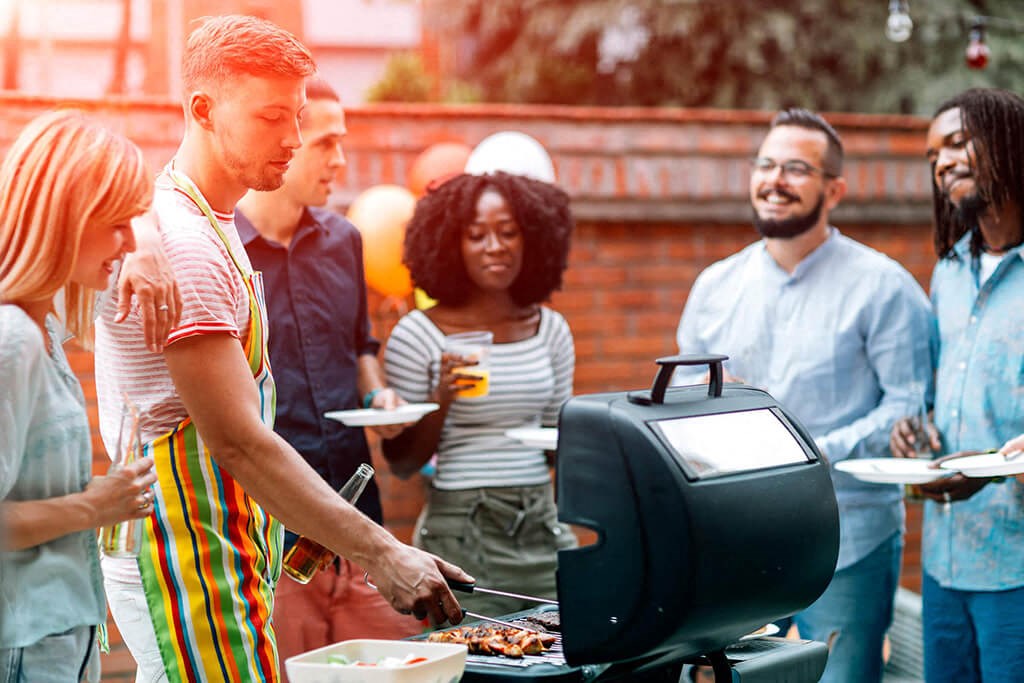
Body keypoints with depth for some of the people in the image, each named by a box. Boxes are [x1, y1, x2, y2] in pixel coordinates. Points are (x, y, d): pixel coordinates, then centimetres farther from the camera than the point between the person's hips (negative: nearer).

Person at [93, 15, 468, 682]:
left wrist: (299, 533, 15)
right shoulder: (182, 245, -20)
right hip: (185, 571, -10)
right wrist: (381, 553, -28)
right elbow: (238, 442, -25)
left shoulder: (214, 226, 13)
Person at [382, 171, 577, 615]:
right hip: (460, 534, -4)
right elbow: (402, 463, -3)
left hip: (543, 529, 4)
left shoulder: (550, 329, 8)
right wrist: (441, 400, -17)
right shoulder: (418, 335, -5)